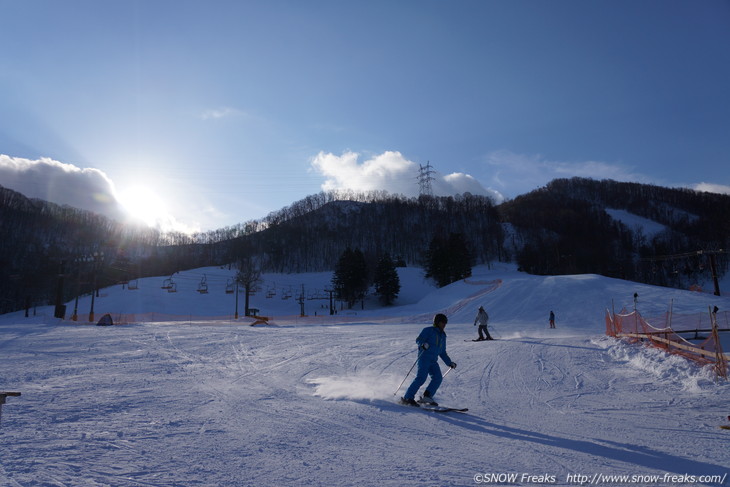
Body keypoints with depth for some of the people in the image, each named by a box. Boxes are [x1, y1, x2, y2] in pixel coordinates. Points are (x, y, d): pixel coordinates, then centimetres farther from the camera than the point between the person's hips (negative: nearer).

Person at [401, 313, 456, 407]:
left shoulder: (443, 336, 23)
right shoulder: (428, 330, 3)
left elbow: (442, 353, 29)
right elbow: (418, 339, -7)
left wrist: (450, 362, 23)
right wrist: (423, 344, -29)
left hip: (433, 360, 7)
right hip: (424, 357, -7)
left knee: (438, 378, -11)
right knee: (422, 377, -20)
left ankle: (426, 397, -5)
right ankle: (408, 397, -17)